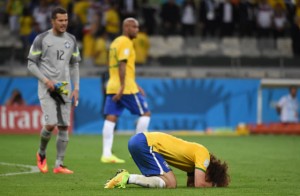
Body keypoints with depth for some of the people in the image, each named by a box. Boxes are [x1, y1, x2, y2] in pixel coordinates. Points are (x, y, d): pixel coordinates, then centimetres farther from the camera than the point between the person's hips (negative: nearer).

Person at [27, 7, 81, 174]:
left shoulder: (71, 40, 10)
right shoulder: (42, 39, -3)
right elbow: (31, 64, -1)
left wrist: (76, 88, 7)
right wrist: (46, 80, -13)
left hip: (65, 89, 4)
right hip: (47, 89, -4)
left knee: (64, 127, 0)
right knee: (51, 124, -15)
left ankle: (59, 165, 4)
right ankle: (41, 154, 12)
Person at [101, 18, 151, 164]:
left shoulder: (115, 42, 21)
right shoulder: (126, 42, -9)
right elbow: (122, 64, -19)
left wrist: (136, 86, 30)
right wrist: (122, 87, -24)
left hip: (112, 87, 9)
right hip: (126, 88, -9)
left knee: (111, 119, 1)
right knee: (145, 113, 3)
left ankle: (106, 154, -5)